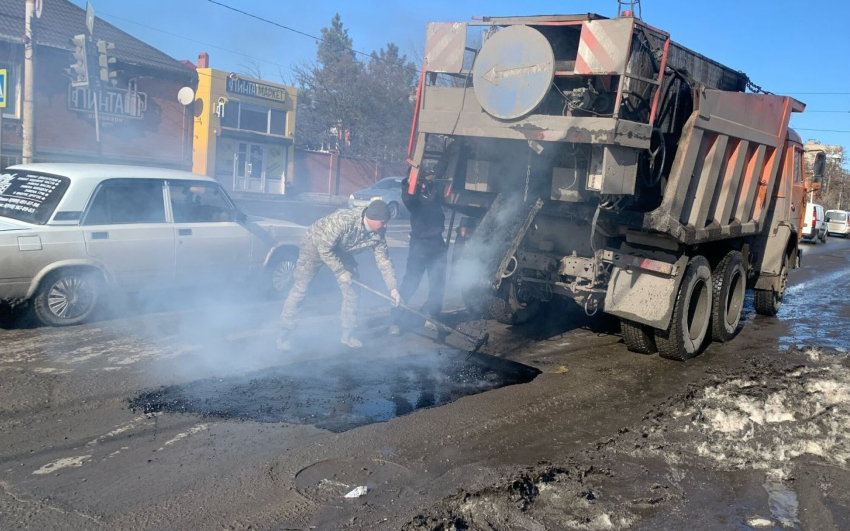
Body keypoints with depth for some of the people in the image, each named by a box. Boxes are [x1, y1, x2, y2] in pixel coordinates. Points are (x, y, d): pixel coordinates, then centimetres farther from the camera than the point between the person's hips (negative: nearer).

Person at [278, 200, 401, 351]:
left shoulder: (377, 234, -20)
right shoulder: (343, 220, -39)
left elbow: (383, 260, -9)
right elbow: (324, 249, -31)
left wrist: (392, 288, -13)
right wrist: (341, 272, -24)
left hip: (341, 251, 6)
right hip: (315, 245, -6)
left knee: (351, 291, 0)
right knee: (299, 290, -6)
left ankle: (348, 335, 15)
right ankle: (283, 335, 6)